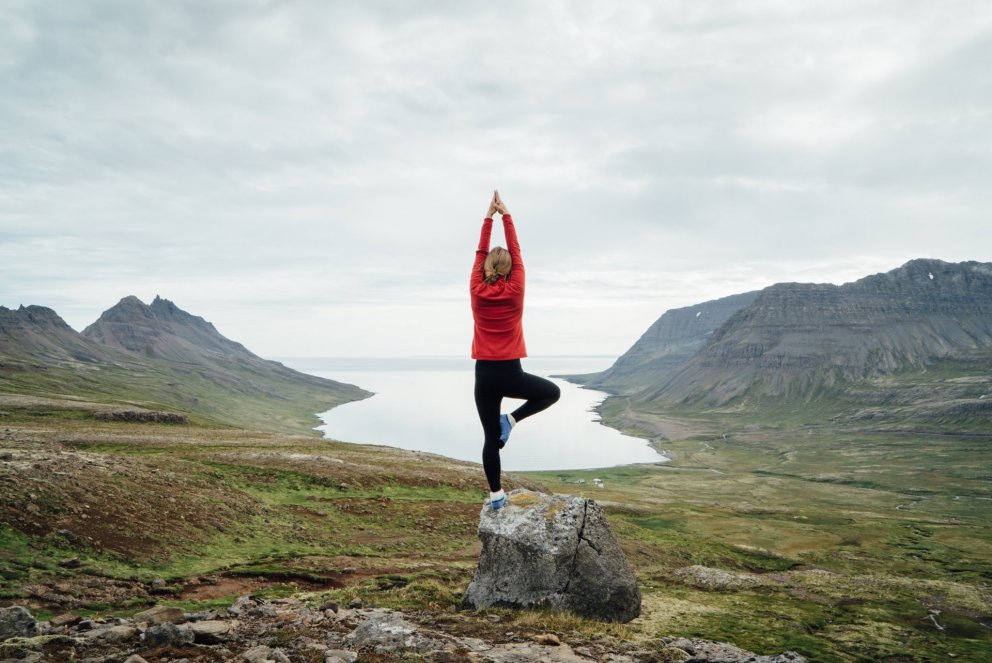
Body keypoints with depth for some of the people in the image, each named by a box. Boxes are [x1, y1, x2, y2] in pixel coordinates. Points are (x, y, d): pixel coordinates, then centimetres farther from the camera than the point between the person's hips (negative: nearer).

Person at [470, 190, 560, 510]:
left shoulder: (477, 291, -3)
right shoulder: (515, 290, -6)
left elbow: (480, 254, 8)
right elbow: (516, 252, 2)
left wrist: (489, 216, 13)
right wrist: (505, 214, 8)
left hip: (484, 374, 2)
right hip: (510, 373, -2)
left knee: (490, 437, 8)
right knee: (552, 392, 22)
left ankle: (496, 495, 9)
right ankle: (511, 419, 5)